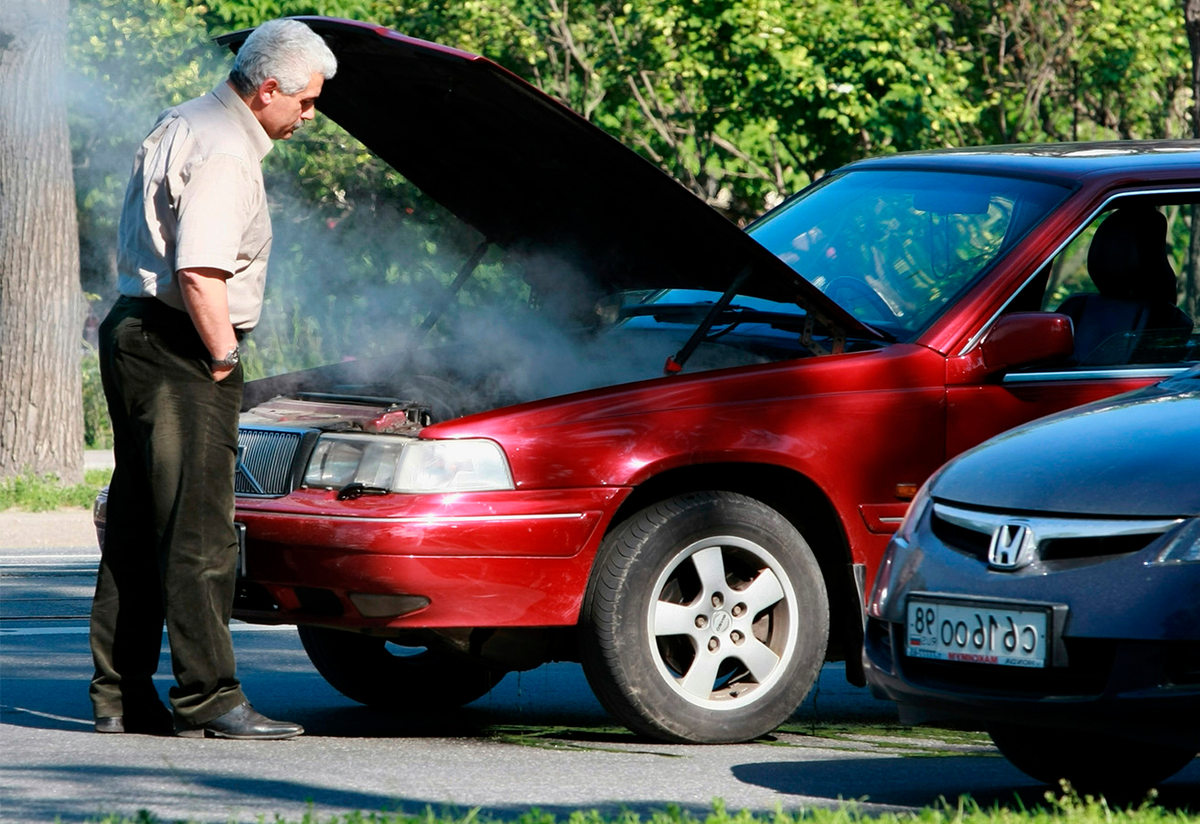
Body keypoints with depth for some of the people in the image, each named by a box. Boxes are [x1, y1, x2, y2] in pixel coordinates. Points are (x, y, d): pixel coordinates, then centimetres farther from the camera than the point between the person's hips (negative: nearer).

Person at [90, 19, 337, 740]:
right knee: (199, 533, -9)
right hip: (176, 351, -11)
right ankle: (208, 700, -8)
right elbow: (200, 273, -25)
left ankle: (120, 697, 15)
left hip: (132, 334, 11)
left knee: (136, 530, 11)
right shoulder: (224, 154, -16)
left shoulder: (183, 125, 17)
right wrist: (223, 355, -13)